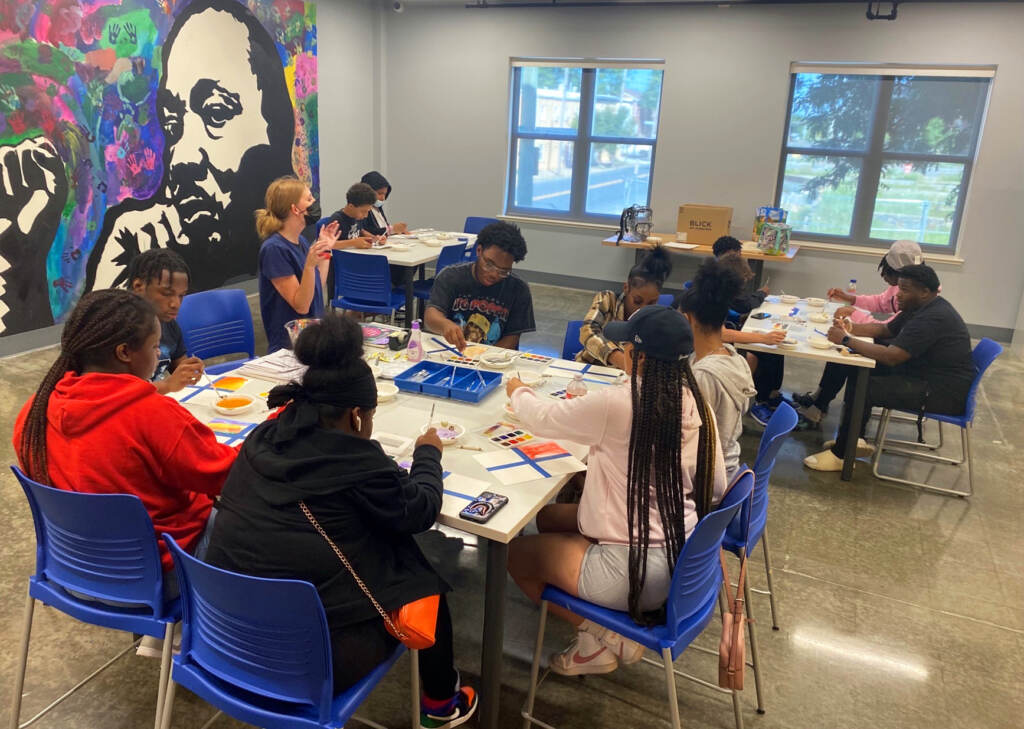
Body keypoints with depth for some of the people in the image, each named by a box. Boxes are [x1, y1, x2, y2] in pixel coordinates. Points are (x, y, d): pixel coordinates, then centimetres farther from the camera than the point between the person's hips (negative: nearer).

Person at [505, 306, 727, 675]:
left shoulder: (616, 404, -23)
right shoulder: (696, 404, -4)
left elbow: (541, 419, -8)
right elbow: (715, 487, 6)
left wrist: (518, 392, 16)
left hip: (633, 572, -7)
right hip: (683, 558, 8)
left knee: (515, 552, 14)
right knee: (549, 517, 23)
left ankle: (602, 636, 8)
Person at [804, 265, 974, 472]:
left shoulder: (933, 318, -24)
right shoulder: (921, 307, 9)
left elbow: (890, 357, -30)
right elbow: (886, 329, 17)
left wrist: (846, 340, -23)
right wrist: (850, 328, 0)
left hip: (944, 394, -11)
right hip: (925, 374, 11)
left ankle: (840, 455, -7)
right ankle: (856, 438, 14)